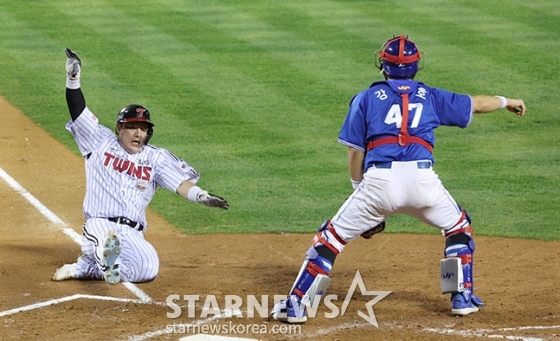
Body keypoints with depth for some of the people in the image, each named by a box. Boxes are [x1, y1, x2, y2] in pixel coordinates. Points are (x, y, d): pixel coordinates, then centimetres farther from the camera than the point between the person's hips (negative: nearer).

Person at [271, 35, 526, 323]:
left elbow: (355, 152, 13)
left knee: (332, 237, 10)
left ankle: (295, 306, 4)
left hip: (379, 180, -1)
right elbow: (475, 104, 32)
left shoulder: (366, 98, 17)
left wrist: (363, 201, 19)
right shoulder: (429, 96, 21)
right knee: (458, 227, 28)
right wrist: (507, 102, 52)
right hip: (422, 177, 1)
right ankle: (462, 297, 22)